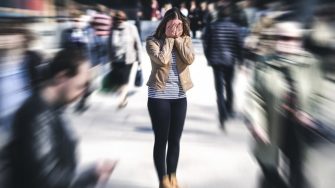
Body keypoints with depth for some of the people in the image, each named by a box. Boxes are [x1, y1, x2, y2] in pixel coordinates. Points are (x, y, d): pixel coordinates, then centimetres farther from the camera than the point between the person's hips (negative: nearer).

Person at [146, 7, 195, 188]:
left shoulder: (185, 40, 5)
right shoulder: (153, 41, -6)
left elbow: (189, 59, -12)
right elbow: (162, 59, -22)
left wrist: (178, 39, -10)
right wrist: (169, 39, -12)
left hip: (179, 96, 4)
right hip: (159, 96, -4)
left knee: (175, 140, 11)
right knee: (161, 140, 2)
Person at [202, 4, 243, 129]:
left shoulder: (212, 26, -1)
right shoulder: (234, 27, -1)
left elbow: (206, 43, -2)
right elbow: (238, 45, -3)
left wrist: (209, 58, 10)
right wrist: (240, 60, 6)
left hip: (216, 60, -1)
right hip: (230, 60, 1)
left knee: (219, 88, -1)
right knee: (229, 85, 20)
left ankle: (223, 115, -15)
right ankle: (229, 109, 33)